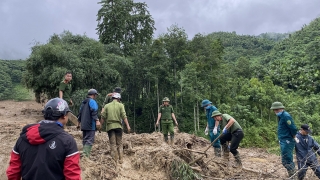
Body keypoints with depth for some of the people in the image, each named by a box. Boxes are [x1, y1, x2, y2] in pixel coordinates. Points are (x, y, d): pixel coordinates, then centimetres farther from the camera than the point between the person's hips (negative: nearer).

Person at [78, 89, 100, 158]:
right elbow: (94, 112, -22)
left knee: (85, 140, 14)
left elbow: (80, 113, 26)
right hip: (91, 125, -9)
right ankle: (86, 155, -17)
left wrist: (79, 122, 34)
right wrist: (97, 120, -30)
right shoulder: (92, 101, -7)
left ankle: (84, 154, 17)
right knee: (89, 140, -10)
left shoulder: (83, 102, 20)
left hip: (84, 125, 9)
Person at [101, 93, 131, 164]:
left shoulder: (107, 106, 6)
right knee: (119, 143, 10)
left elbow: (103, 117, 2)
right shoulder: (120, 105, 2)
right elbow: (124, 116, -7)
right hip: (118, 126, 0)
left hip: (110, 126, 1)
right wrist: (127, 125, -8)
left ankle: (114, 160, 4)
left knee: (113, 144, 5)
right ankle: (121, 159, 5)